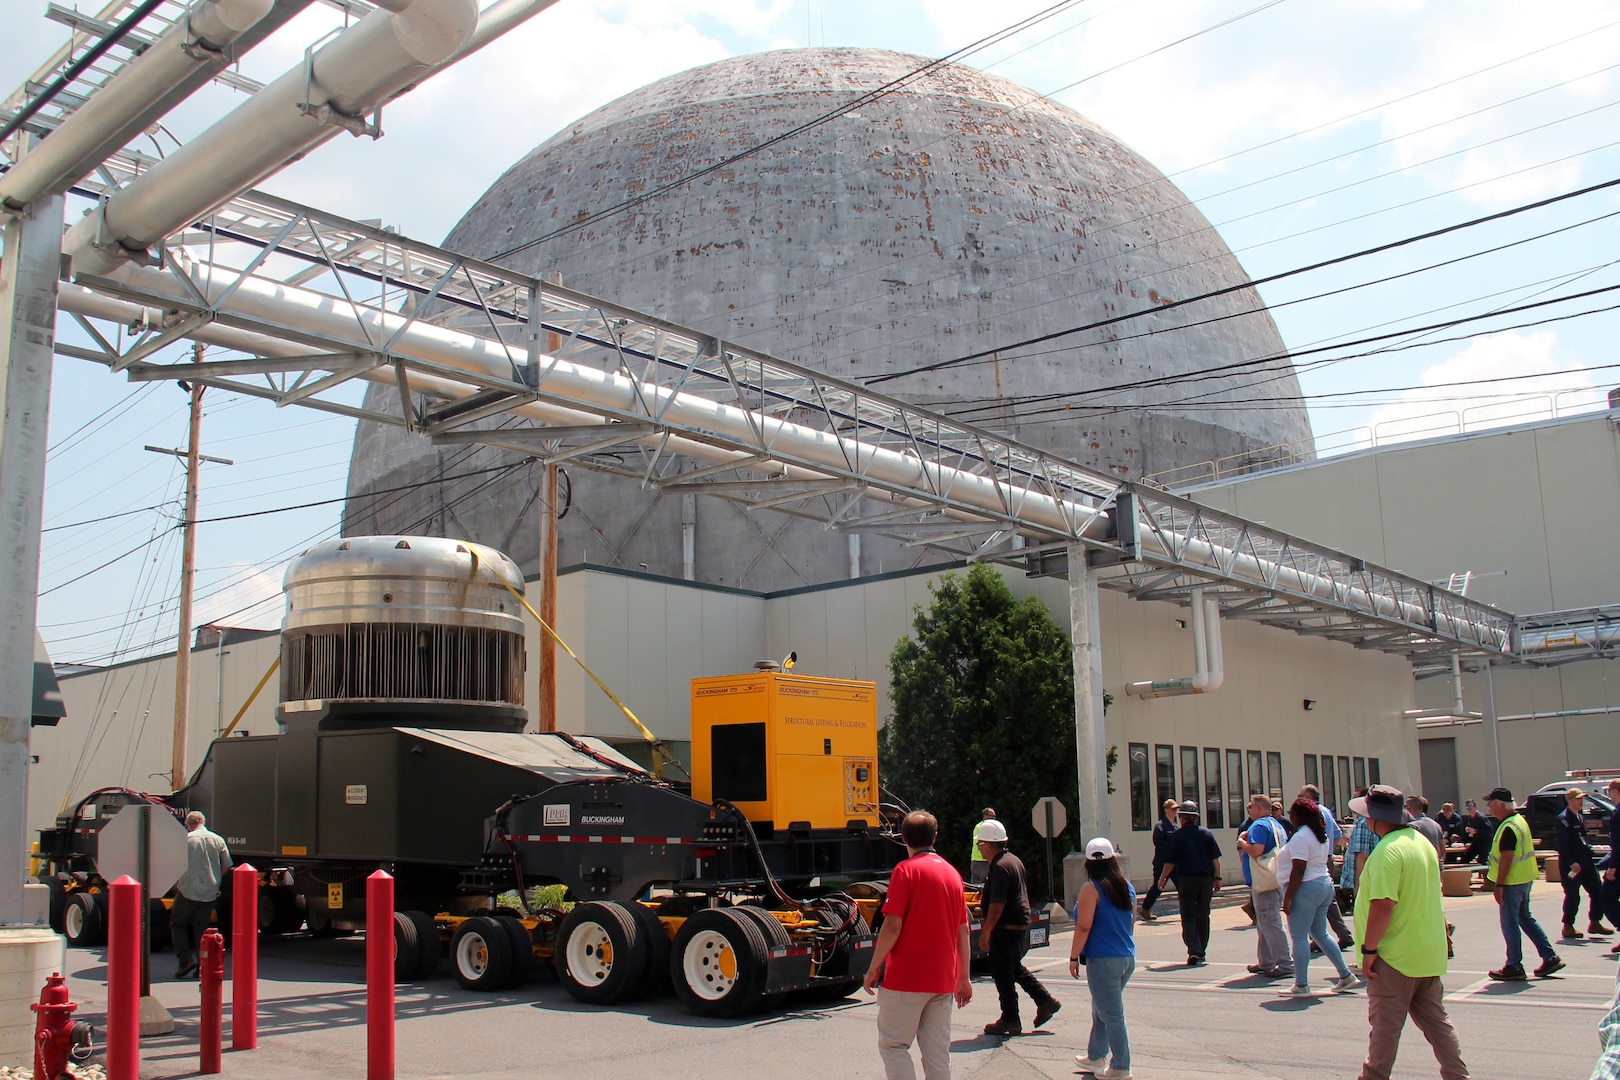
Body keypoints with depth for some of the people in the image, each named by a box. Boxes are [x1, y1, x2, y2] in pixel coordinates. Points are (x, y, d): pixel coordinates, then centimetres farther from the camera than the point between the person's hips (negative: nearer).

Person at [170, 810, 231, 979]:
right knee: (201, 927, 12)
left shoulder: (186, 839, -7)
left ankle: (186, 960, -4)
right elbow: (226, 865, 7)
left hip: (188, 891, -4)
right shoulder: (218, 840, 5)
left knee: (177, 924, 11)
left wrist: (176, 884, 10)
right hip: (210, 894, 4)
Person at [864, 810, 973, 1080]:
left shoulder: (906, 870, -9)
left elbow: (893, 926, -15)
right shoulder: (952, 873, 10)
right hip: (943, 979, 6)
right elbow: (963, 930, 12)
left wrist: (874, 967, -6)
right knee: (938, 1052, 10)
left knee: (893, 1045, 3)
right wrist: (964, 977, 18)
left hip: (906, 977, -6)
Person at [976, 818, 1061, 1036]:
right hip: (1021, 925, 10)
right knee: (1015, 968, 22)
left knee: (1002, 973, 0)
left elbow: (997, 905, -24)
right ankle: (1046, 1001, 23)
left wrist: (985, 932, -19)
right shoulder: (1014, 860, 12)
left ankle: (1010, 1020, 7)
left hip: (1006, 929, -10)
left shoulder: (1000, 867, -20)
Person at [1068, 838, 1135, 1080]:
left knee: (1112, 1015, -1)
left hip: (1103, 960, -8)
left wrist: (1074, 957, -8)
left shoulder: (1091, 888, -12)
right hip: (1127, 957, 8)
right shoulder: (1127, 887, 9)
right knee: (1101, 1011, 21)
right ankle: (1096, 1057, 31)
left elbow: (1084, 926, -16)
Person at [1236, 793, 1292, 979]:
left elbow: (1256, 851, -26)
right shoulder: (1277, 825, 17)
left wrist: (1242, 842, -7)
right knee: (1264, 923, 17)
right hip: (1276, 879, 10)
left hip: (1263, 881, -10)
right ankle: (1265, 963, 22)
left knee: (1269, 923, -8)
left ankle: (1285, 964, -10)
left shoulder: (1259, 825, -14)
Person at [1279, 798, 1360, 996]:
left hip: (1306, 888, -10)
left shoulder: (1300, 837, -17)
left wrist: (1288, 897, -19)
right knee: (1320, 934, 18)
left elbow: (1298, 870, -21)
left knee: (1299, 937, -3)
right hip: (1324, 884, 10)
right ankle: (1346, 976, 18)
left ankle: (1301, 985, 0)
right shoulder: (1320, 835, 13)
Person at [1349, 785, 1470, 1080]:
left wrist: (1369, 949, -19)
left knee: (1384, 1027, 2)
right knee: (1436, 1022, 14)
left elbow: (1383, 904, -26)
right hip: (1429, 955, 9)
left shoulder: (1387, 851, -21)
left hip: (1395, 957, -9)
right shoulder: (1421, 841, 9)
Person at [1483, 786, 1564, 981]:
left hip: (1512, 882, -10)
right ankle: (1550, 958, 20)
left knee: (1509, 923, -1)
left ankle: (1514, 967, 5)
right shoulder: (1519, 820, 10)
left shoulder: (1508, 827, -21)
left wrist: (1499, 885, -21)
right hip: (1524, 879, 10)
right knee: (1526, 919, 18)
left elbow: (1506, 858, -24)